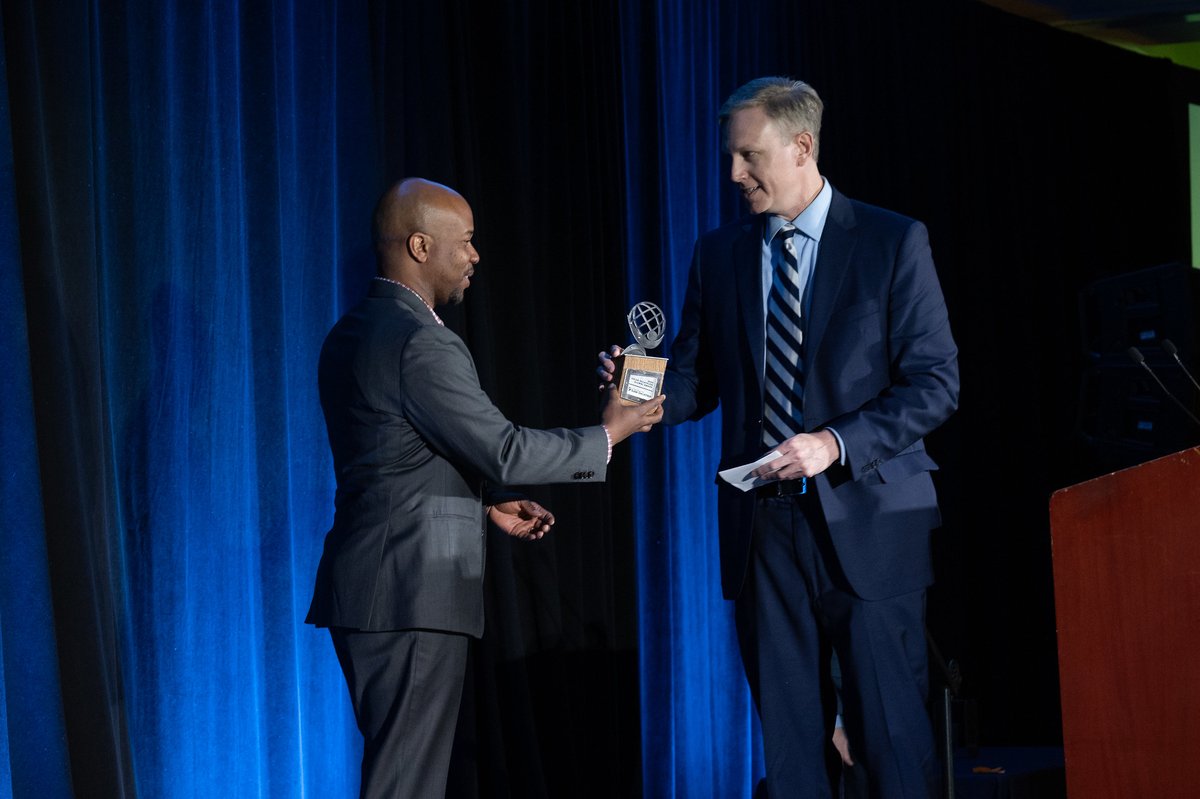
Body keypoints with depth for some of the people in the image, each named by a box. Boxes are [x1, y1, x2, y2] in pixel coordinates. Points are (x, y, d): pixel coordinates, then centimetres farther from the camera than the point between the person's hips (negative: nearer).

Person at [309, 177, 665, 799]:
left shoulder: (350, 335, 14)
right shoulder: (420, 343, -17)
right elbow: (504, 451, -17)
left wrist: (486, 503, 18)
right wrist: (607, 434, -5)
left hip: (367, 594, 10)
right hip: (412, 596, -10)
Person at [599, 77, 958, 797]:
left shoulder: (893, 243, -1)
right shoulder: (720, 254, 13)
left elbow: (936, 383, -5)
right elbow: (696, 384, 13)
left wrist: (835, 443, -16)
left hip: (865, 523, -4)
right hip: (763, 527, 4)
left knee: (894, 737, -4)